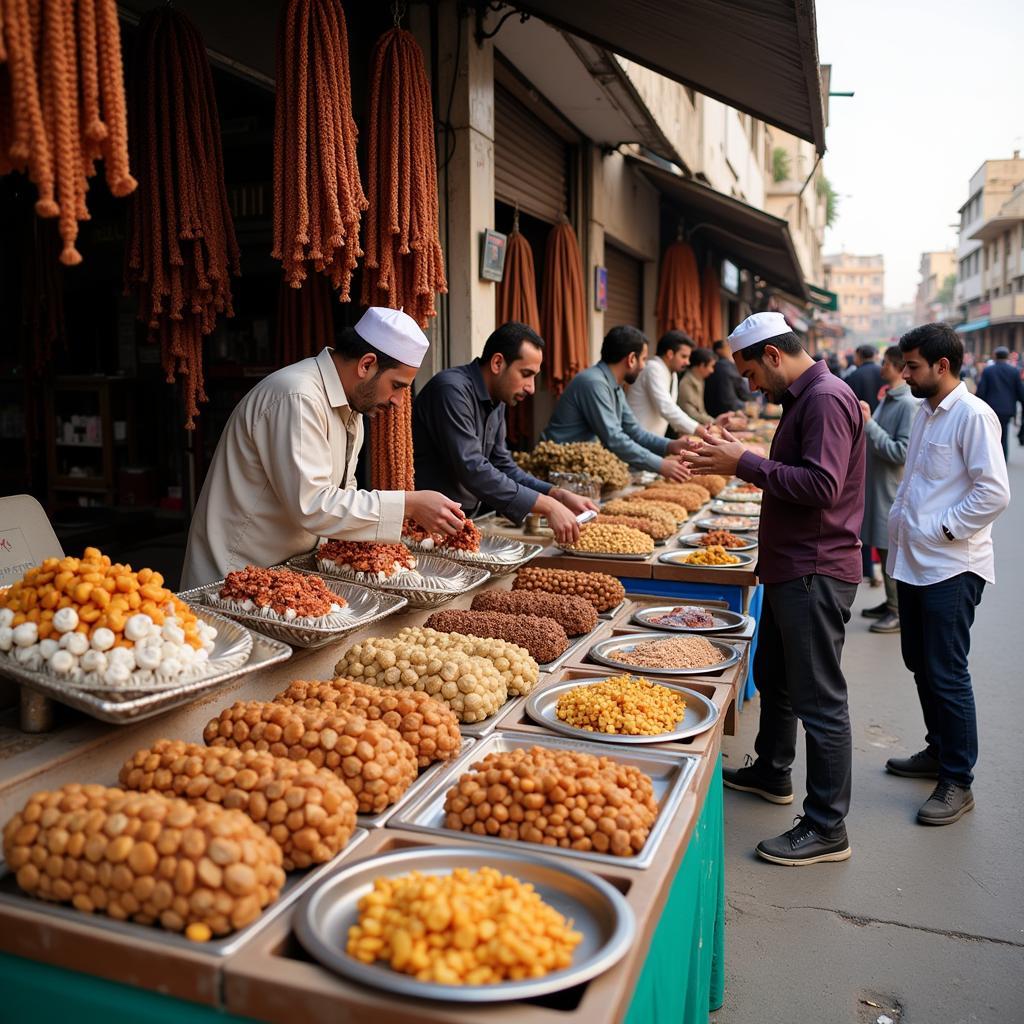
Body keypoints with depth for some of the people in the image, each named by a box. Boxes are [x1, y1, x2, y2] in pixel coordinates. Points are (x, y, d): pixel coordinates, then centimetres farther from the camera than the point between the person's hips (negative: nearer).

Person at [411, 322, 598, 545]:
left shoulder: (497, 401, 9)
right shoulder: (453, 390, -19)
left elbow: (503, 467, 13)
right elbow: (473, 470, -26)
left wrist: (559, 495, -1)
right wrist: (547, 506, -26)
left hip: (467, 519, 8)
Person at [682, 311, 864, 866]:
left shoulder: (826, 398, -17)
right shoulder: (803, 398, 16)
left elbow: (821, 486, -27)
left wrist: (745, 464, -23)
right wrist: (740, 459, 10)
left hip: (815, 574, -11)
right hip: (792, 568, 11)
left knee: (819, 699, -3)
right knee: (772, 675, 23)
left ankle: (826, 828, 7)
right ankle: (772, 773, 42)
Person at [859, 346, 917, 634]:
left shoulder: (908, 404, -17)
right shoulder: (887, 399, 9)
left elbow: (901, 452, -23)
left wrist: (869, 424, -23)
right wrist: (864, 421, 3)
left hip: (893, 489, -9)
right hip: (876, 484, 9)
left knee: (892, 551, -1)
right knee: (882, 547, 16)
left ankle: (900, 612, 10)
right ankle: (891, 603, 28)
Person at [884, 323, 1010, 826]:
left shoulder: (973, 415, -15)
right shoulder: (925, 413, 13)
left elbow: (994, 493, -21)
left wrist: (943, 529, -17)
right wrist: (899, 519, 11)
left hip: (950, 567, -9)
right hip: (914, 560, 9)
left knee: (947, 675, -2)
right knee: (921, 664, 18)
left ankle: (957, 782, 12)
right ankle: (937, 751, 36)